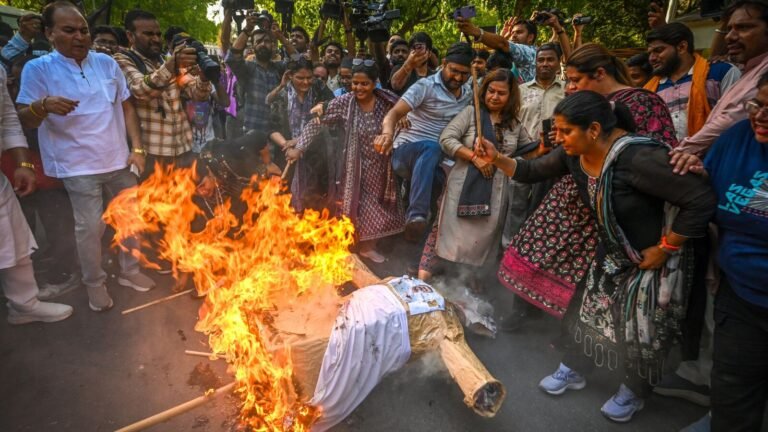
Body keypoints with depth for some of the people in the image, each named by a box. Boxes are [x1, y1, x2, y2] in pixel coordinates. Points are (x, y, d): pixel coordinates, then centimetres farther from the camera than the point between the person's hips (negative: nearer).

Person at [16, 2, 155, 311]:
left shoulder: (106, 63, 4)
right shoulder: (38, 69, -6)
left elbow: (126, 107, 8)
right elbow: (25, 121, -9)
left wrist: (137, 148, 0)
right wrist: (43, 106, -32)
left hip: (118, 159, 4)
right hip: (79, 166, -4)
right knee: (90, 227, 0)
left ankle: (129, 271, 31)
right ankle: (94, 284, 20)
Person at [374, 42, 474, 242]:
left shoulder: (468, 94, 13)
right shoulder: (426, 86, -8)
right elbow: (394, 112, -20)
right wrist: (387, 133, -41)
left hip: (437, 159, 6)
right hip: (405, 151, -6)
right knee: (431, 147, -39)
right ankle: (417, 216, -48)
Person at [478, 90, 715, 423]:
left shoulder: (639, 159, -37)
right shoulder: (574, 153, -13)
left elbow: (702, 200, -32)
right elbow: (532, 172, -2)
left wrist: (664, 249, -23)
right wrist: (497, 159, -19)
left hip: (652, 258, -6)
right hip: (613, 252, 7)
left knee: (641, 328, 10)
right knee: (590, 309, 18)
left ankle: (633, 392, 37)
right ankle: (572, 371, 40)